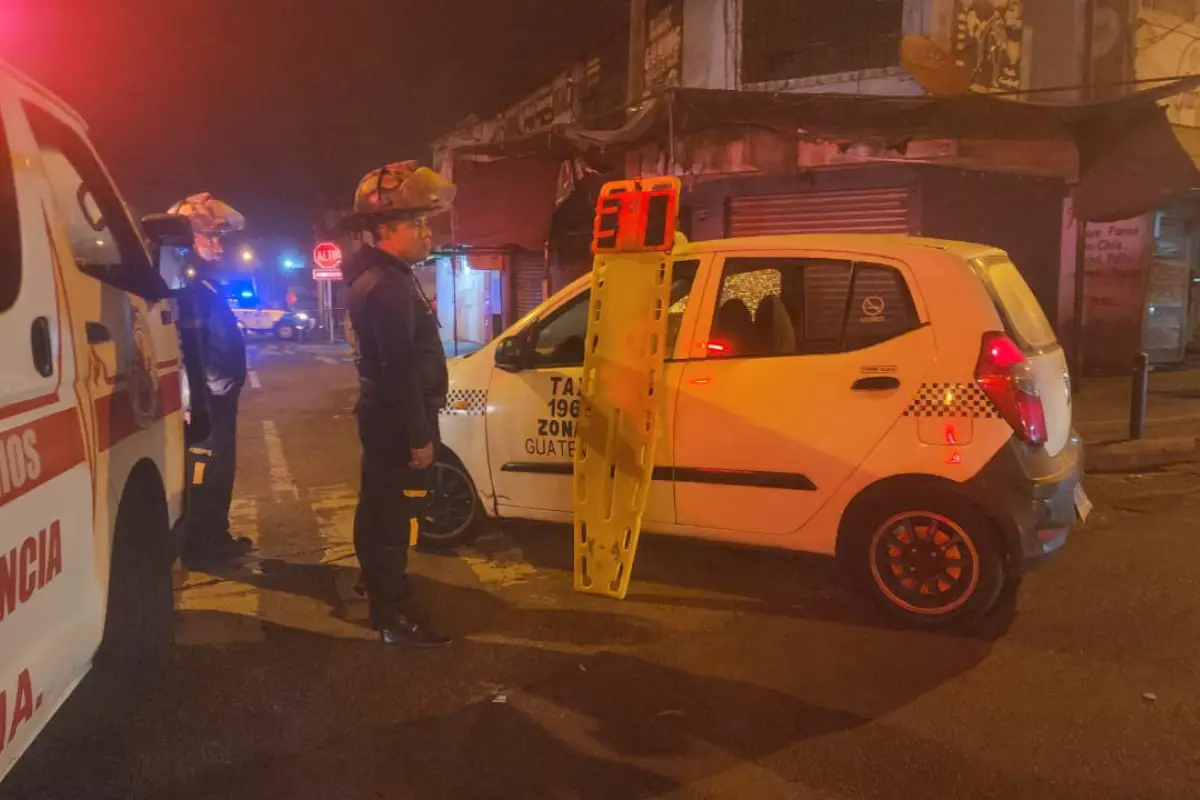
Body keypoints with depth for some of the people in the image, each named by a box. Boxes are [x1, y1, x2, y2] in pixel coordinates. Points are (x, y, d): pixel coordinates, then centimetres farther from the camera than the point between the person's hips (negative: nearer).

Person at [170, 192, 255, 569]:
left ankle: (215, 538, 28)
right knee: (205, 473, -2)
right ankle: (198, 546, 8)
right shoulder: (188, 285, -16)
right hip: (207, 398, -11)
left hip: (221, 395, 11)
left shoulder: (207, 284, 16)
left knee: (220, 470, 17)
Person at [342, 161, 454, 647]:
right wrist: (419, 436, -23)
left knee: (380, 512, 21)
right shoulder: (388, 287, -21)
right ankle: (395, 618, 4)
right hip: (397, 425, -11)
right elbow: (401, 370, -25)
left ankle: (382, 594, 37)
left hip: (384, 418, 11)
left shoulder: (381, 277, 14)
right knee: (395, 519, -4)